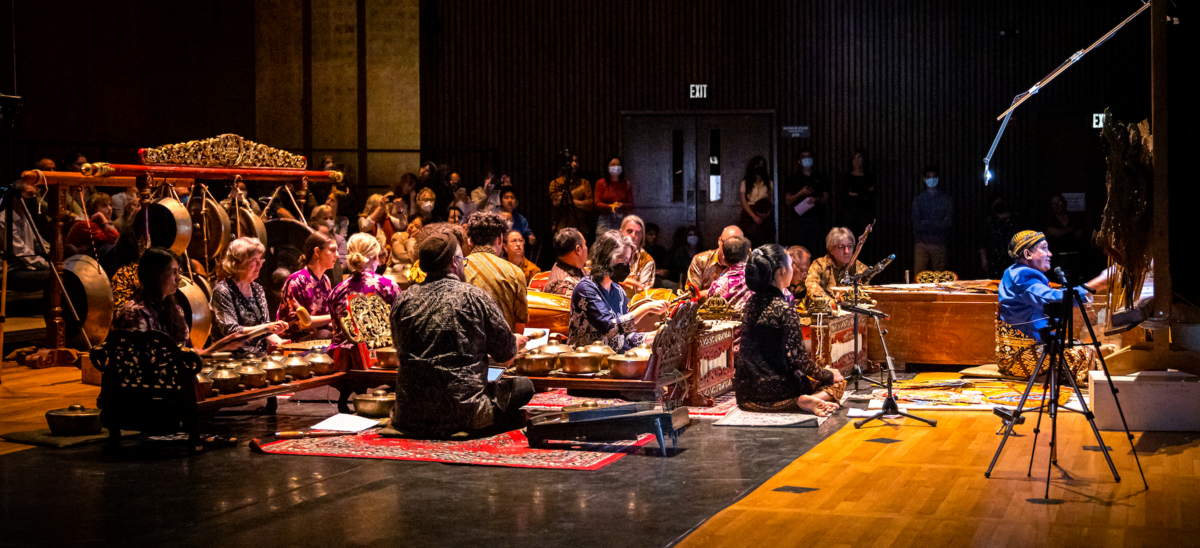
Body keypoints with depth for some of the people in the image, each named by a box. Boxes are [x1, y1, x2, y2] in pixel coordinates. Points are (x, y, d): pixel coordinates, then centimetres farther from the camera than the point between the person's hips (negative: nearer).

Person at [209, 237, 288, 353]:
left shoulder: (257, 289, 16)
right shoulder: (222, 290, -8)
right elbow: (230, 331, -16)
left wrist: (278, 342, -1)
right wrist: (266, 327, -25)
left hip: (259, 356, 8)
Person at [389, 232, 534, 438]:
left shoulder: (404, 300, 5)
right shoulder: (474, 296, -6)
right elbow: (505, 354, 2)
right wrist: (517, 342, 28)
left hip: (410, 416, 4)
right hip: (463, 413, -4)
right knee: (523, 385, 15)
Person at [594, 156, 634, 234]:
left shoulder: (627, 184, 11)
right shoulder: (601, 183, 8)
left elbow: (631, 204, 7)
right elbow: (597, 204, 2)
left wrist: (621, 205, -14)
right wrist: (610, 206, -17)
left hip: (622, 219, 1)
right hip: (605, 220, -1)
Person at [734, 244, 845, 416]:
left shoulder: (751, 303, 7)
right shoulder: (784, 308, -15)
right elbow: (799, 357, -14)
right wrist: (829, 375, 3)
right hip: (773, 388, -7)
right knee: (837, 383, 13)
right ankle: (806, 401, -15)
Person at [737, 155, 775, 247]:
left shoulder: (769, 183, 14)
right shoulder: (746, 182, 9)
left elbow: (772, 202, 10)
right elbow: (744, 202, 3)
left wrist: (767, 214, -11)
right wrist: (754, 216, -9)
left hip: (765, 218, 1)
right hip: (749, 215, -1)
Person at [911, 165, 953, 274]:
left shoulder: (947, 199, 7)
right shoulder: (918, 200, 6)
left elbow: (949, 223, -4)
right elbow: (917, 225, -4)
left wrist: (927, 223, -5)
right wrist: (938, 224, -5)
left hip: (939, 245, 0)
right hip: (922, 245, 0)